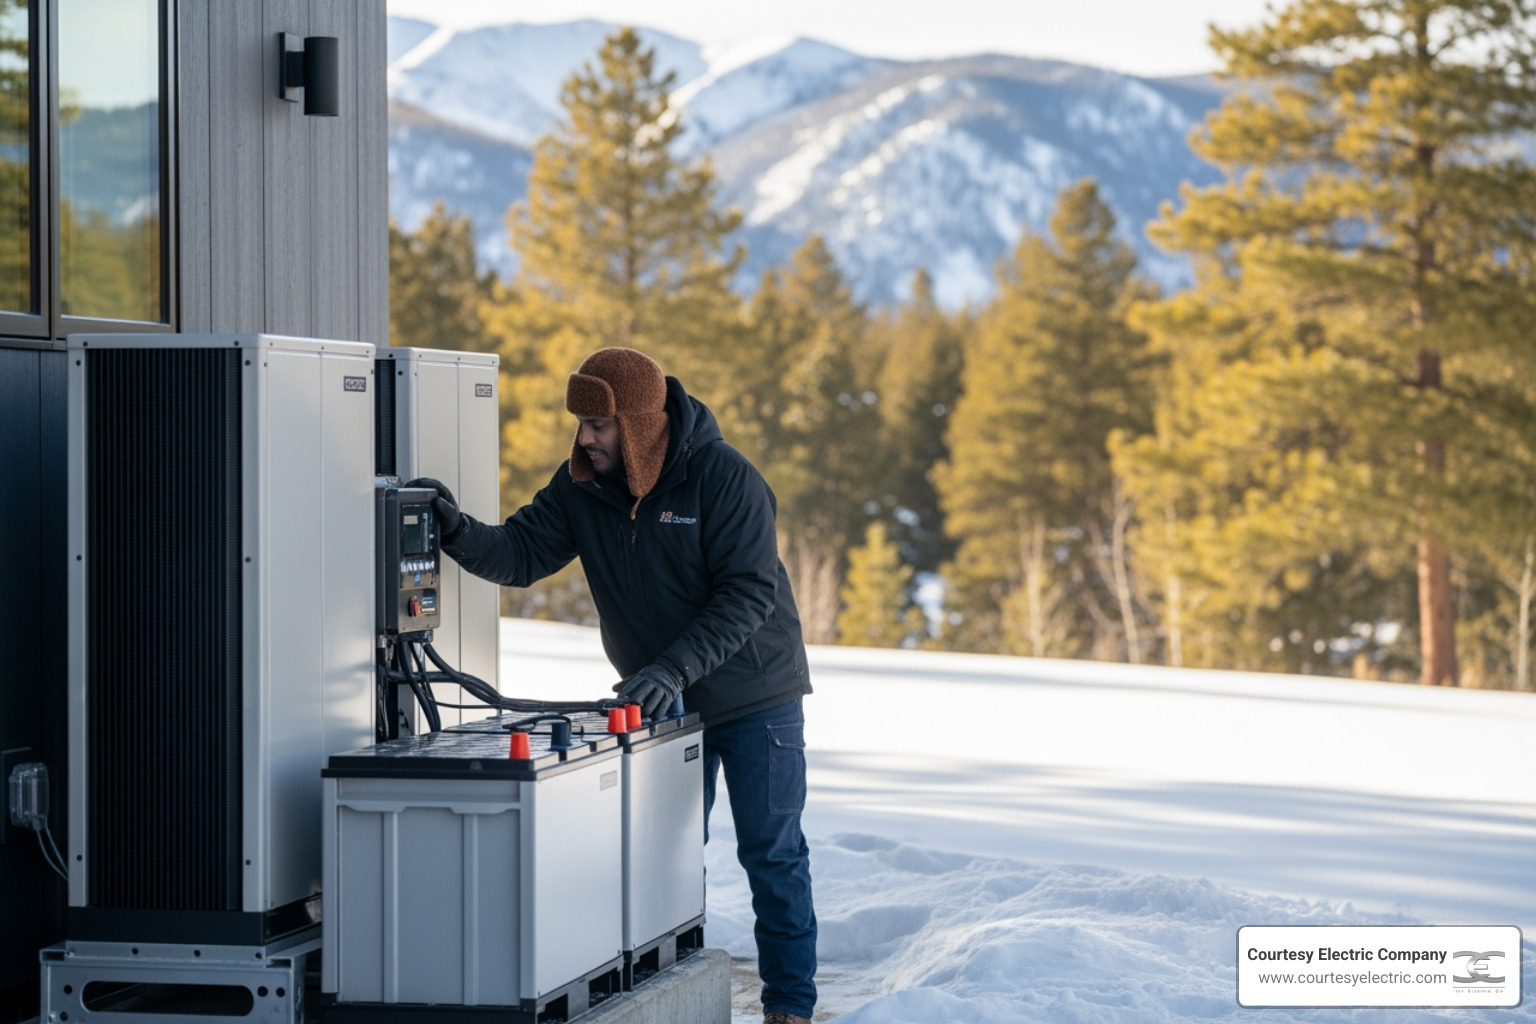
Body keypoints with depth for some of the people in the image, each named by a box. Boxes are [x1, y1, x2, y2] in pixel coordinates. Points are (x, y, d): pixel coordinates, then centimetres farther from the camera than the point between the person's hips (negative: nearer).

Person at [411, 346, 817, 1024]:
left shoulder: (723, 477, -22)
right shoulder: (582, 486, -5)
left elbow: (750, 593, -27)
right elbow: (519, 555, -8)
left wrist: (675, 668, -35)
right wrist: (459, 531, -29)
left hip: (755, 696, -5)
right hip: (661, 702, 5)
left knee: (771, 854, 0)